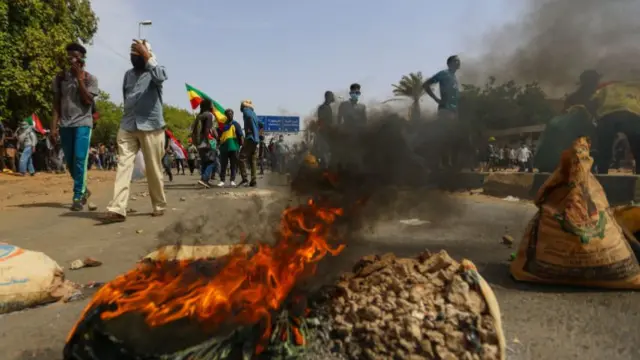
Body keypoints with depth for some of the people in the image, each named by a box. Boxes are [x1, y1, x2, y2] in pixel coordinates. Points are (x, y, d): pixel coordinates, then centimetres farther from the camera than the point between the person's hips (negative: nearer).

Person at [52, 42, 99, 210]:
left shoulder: (90, 79, 3)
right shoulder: (60, 77, 9)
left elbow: (88, 100, -9)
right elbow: (56, 103, 8)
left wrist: (80, 79, -11)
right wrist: (54, 125, 0)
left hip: (83, 123, -3)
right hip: (65, 124, 3)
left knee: (80, 160, -10)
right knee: (70, 162, 7)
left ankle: (78, 197, -6)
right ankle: (83, 190, 26)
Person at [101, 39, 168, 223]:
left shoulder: (155, 70, 3)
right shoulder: (128, 74, 18)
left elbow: (160, 77, -23)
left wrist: (147, 56, -23)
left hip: (151, 127, -4)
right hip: (127, 127, 4)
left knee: (154, 169, 2)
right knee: (123, 165, -8)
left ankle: (159, 205, 17)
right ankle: (117, 209, -13)